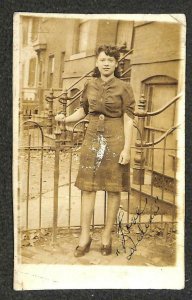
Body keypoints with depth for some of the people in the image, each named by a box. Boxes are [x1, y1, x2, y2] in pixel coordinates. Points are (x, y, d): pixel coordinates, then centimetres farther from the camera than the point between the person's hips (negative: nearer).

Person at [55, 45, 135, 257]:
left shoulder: (124, 88, -4)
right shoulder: (90, 86, 7)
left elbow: (128, 120, -7)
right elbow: (82, 111, 16)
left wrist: (126, 148, -13)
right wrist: (65, 119, -4)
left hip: (115, 141, -3)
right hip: (92, 139, 3)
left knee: (113, 189, 3)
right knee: (88, 187, 2)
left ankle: (107, 236, 17)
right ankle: (84, 236, 12)